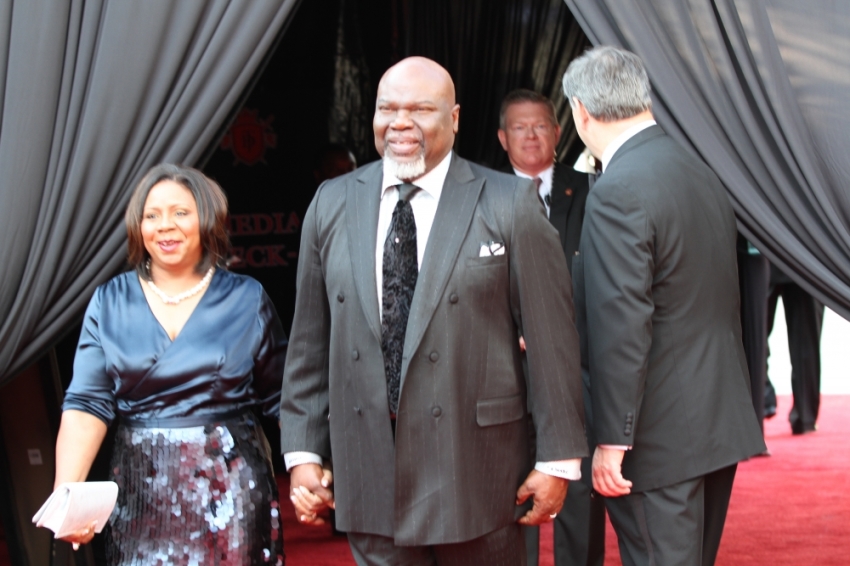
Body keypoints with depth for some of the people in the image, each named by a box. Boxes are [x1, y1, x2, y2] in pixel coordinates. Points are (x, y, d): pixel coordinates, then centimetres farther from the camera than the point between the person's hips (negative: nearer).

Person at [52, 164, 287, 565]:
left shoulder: (246, 299, 3)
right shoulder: (110, 303, 4)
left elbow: (280, 397, 4)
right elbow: (87, 404, -3)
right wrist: (67, 494, -16)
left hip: (230, 484, -1)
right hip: (142, 490, 1)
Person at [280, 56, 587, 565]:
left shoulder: (511, 204, -3)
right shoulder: (333, 204, 8)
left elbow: (551, 338, -4)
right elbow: (310, 341, 10)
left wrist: (559, 457, -5)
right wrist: (303, 450, 6)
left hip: (476, 473, -2)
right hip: (368, 479, 3)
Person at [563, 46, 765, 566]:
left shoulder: (619, 192, -18)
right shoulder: (702, 173, 10)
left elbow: (621, 328, -22)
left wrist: (612, 440, -17)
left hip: (662, 436, -9)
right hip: (720, 422, 9)